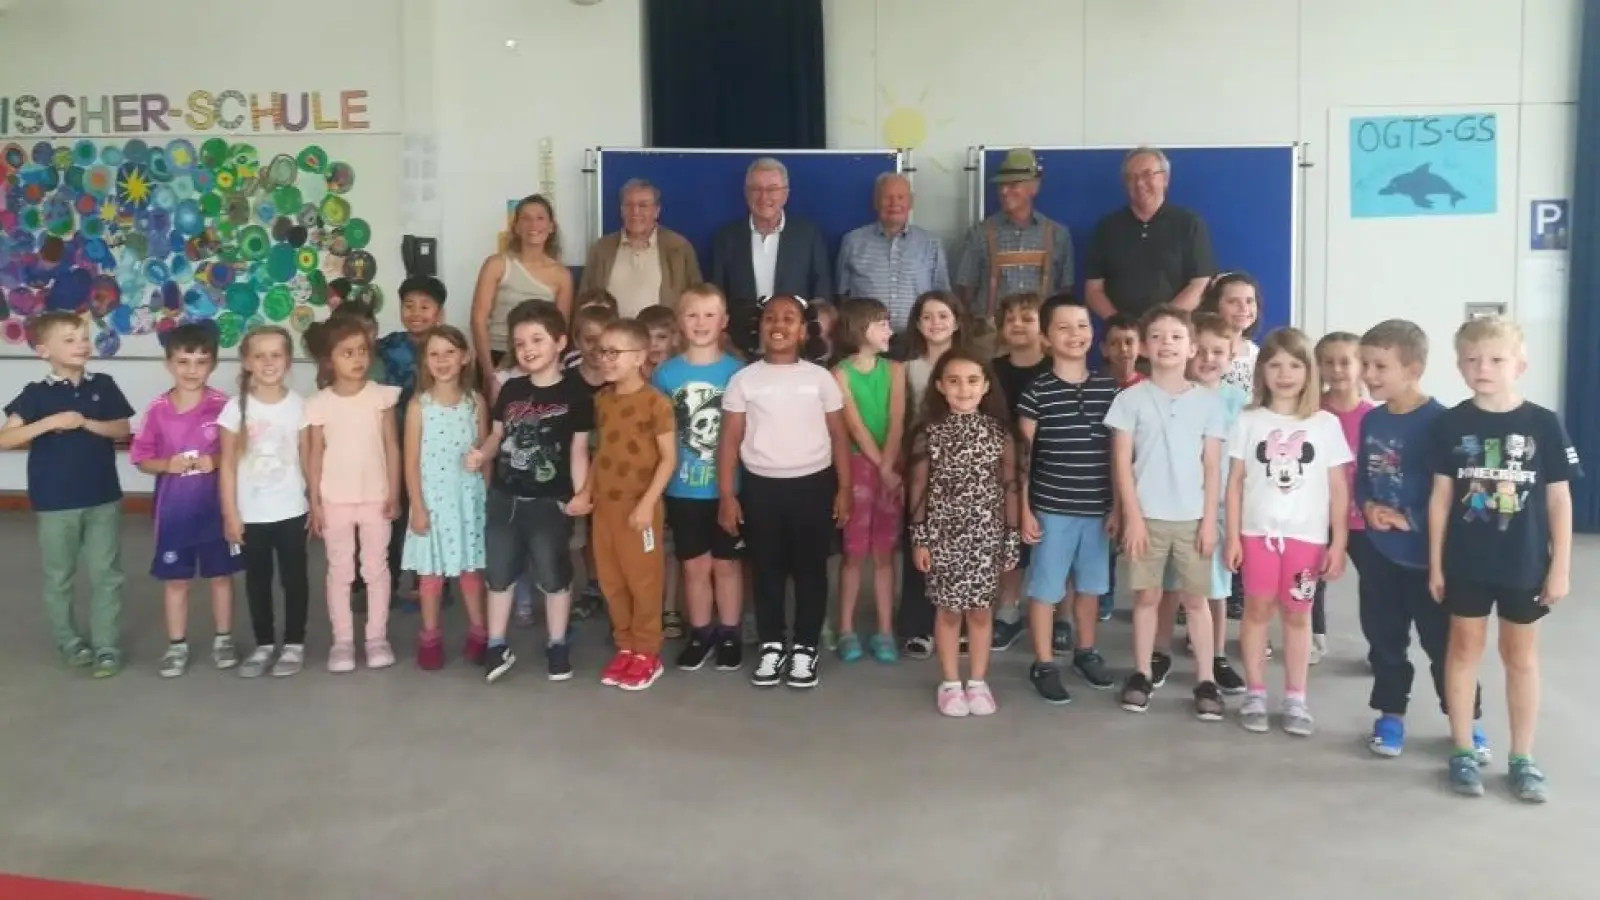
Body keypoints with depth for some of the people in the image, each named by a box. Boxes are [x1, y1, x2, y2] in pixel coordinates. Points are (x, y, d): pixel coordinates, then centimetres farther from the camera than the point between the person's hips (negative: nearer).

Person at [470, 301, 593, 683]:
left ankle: (557, 645, 23)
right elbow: (497, 434, 13)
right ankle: (497, 647, 25)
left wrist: (581, 492, -15)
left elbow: (579, 449, -6)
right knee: (498, 574, 12)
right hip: (504, 498, 4)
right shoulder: (510, 390, 6)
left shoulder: (575, 393, -7)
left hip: (551, 501, -4)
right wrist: (481, 454, -8)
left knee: (554, 575, 7)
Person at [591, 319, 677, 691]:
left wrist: (647, 502, -17)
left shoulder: (655, 402, -13)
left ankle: (647, 653, 16)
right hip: (604, 505, 6)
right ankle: (626, 646, 26)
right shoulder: (601, 399, 7)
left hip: (638, 506, -6)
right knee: (611, 581, 12)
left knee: (643, 581, 4)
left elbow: (669, 458, -12)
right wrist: (586, 490, 8)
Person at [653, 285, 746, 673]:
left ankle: (729, 635, 25)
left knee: (726, 564, 12)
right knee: (695, 566, 13)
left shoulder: (737, 372, -6)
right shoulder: (666, 373, -2)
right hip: (683, 489, 1)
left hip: (727, 487, -1)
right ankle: (700, 635, 27)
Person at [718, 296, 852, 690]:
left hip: (813, 484, 0)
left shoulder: (820, 378, 1)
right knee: (768, 570, 9)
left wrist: (844, 489, 1)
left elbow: (839, 436, 5)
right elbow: (730, 440, 2)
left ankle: (805, 647, 19)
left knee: (810, 569, 7)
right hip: (761, 486, 0)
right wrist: (726, 495, -3)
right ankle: (771, 646, 22)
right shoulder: (744, 380, 1)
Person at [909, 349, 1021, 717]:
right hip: (943, 534, -1)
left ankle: (978, 682, 22)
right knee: (949, 611, 7)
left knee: (980, 610, 9)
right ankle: (950, 684, 20)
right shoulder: (929, 432, -4)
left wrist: (1012, 537, 1)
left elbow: (1009, 486, 2)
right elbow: (919, 487, -2)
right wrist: (918, 538, -3)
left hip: (986, 535, 1)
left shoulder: (999, 432, -1)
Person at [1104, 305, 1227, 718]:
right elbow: (1122, 463, -4)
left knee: (1196, 598, 8)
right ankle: (1142, 674, 18)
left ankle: (1205, 681, 12)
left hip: (1192, 517, 1)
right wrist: (1132, 516, -9)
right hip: (1147, 516, -1)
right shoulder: (1131, 399, -2)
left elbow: (1212, 466, 3)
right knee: (1147, 596, 7)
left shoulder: (1208, 401, 2)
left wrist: (1210, 519, -2)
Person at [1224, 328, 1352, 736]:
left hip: (1307, 535, 0)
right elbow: (1235, 482, 2)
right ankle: (1255, 694, 17)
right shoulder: (1248, 421, 1)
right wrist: (1232, 536, -2)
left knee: (1297, 614, 9)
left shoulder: (1325, 424, 1)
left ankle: (1295, 699, 18)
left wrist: (1338, 543, -1)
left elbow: (1339, 488, 2)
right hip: (1258, 532, 0)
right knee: (1257, 610, 6)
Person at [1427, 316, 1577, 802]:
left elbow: (1559, 499, -3)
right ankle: (1463, 751, 20)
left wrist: (1560, 566, -4)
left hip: (1525, 563, 0)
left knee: (1521, 654, 12)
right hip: (1466, 562, 0)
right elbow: (1441, 496, 0)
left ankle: (1523, 758, 23)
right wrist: (1435, 563, 0)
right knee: (1465, 647, 10)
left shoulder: (1544, 424, -7)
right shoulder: (1451, 424, -4)